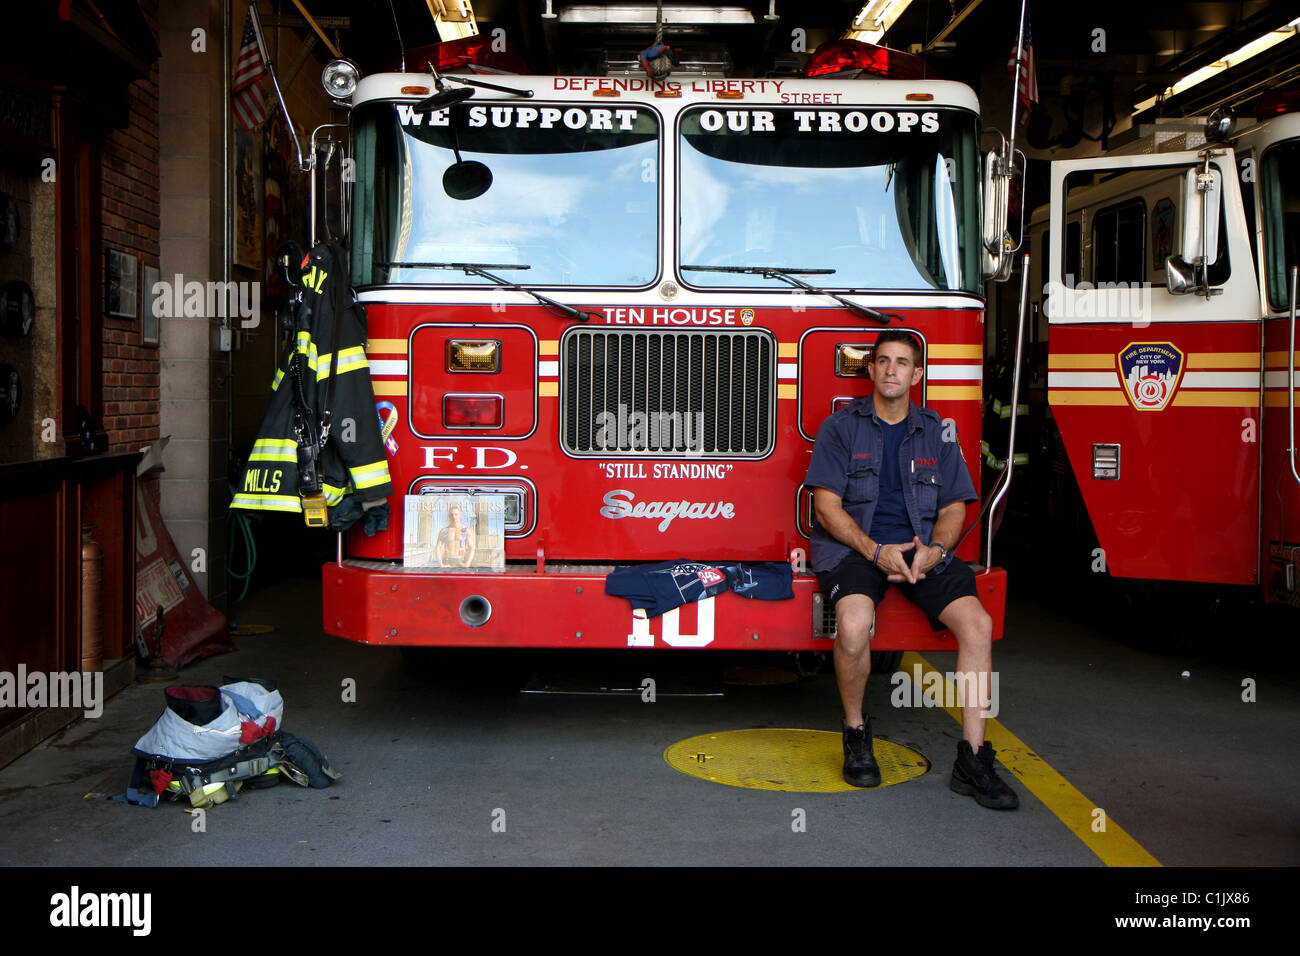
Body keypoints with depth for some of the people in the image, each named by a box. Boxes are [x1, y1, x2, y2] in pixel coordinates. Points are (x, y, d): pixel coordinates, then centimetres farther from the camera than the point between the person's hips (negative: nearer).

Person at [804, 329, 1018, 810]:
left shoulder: (937, 433, 13)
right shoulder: (841, 426, 4)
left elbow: (953, 507, 11)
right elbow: (828, 506, -4)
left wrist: (935, 549, -11)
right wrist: (876, 551, -17)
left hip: (922, 548, 3)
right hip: (853, 545, -3)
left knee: (977, 622, -21)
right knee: (854, 624, -34)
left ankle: (972, 760, -13)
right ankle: (856, 733, -6)